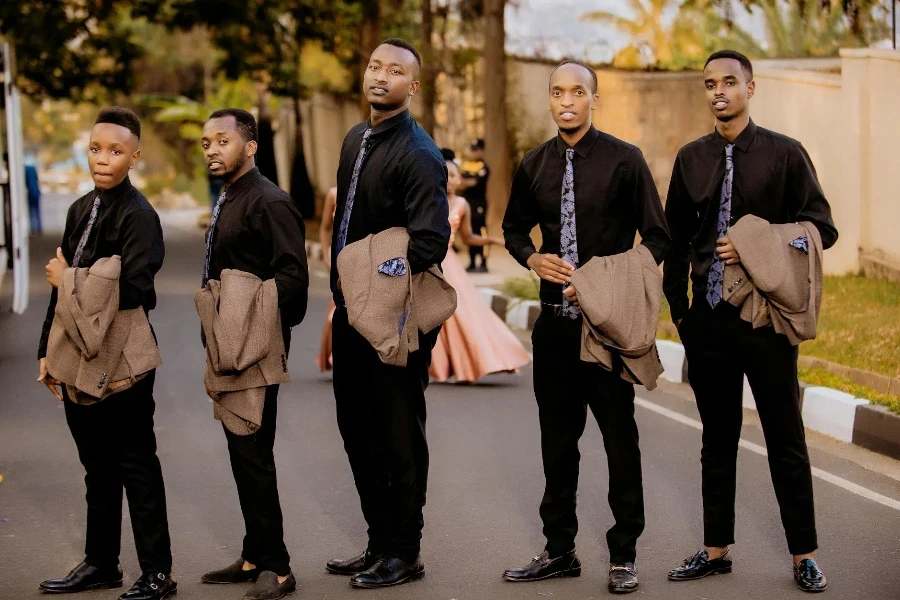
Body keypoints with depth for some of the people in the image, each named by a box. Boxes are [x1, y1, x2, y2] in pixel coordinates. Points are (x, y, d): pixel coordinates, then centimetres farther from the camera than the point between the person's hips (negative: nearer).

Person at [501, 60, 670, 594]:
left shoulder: (624, 160, -6)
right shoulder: (535, 165, 7)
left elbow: (657, 238, -5)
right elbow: (515, 227, 21)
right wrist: (533, 259, -1)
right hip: (555, 317, 5)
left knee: (620, 437, 1)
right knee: (557, 436, 12)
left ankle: (624, 555, 11)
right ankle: (560, 551, 23)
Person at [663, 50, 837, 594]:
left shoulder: (784, 154, -3)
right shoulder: (692, 159, 9)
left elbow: (822, 228, -5)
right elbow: (677, 240, 14)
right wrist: (678, 308, 10)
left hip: (767, 314, -4)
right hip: (707, 319, 4)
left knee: (786, 438, 2)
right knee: (718, 437, 12)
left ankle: (804, 556, 10)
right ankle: (717, 549, 21)